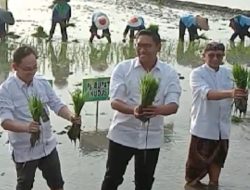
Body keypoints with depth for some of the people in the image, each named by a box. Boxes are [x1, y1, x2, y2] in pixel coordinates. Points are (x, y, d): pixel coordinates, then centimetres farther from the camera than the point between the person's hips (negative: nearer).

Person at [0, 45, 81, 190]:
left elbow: (57, 104, -2)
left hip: (48, 145, 4)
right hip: (24, 150, -4)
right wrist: (26, 127, -46)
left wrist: (71, 117, -24)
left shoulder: (42, 82, -2)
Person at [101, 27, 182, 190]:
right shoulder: (123, 68, -7)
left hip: (151, 137, 2)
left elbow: (173, 105, -12)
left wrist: (158, 110, -36)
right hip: (123, 134, -1)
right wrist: (133, 110, -35)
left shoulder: (169, 73, -4)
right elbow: (114, 101, -13)